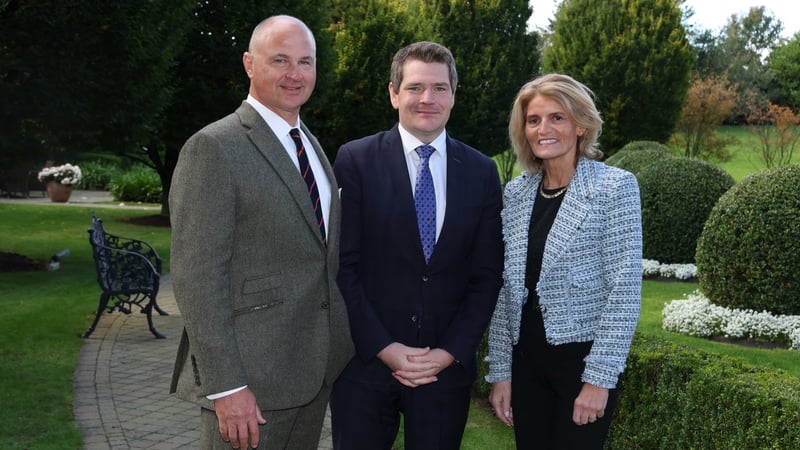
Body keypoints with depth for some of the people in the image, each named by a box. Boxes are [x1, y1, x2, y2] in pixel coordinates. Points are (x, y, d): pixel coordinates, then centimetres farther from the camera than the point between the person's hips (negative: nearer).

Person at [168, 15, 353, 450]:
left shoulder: (312, 145, 13)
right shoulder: (213, 148, -12)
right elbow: (196, 275, -17)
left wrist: (336, 350, 14)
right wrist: (226, 387, -20)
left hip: (316, 371, 8)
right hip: (250, 377, -7)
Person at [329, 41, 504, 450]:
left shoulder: (481, 171, 5)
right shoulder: (355, 160, -3)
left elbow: (487, 274, 4)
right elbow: (343, 265, -6)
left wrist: (452, 352, -6)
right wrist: (384, 348, -11)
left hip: (447, 366, 2)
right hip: (366, 361, -2)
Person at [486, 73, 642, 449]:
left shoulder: (615, 187, -9)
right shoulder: (515, 193, 5)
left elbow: (625, 289, -12)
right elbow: (504, 288, 7)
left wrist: (600, 377, -15)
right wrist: (500, 371, 5)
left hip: (582, 358, -4)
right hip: (526, 358, 5)